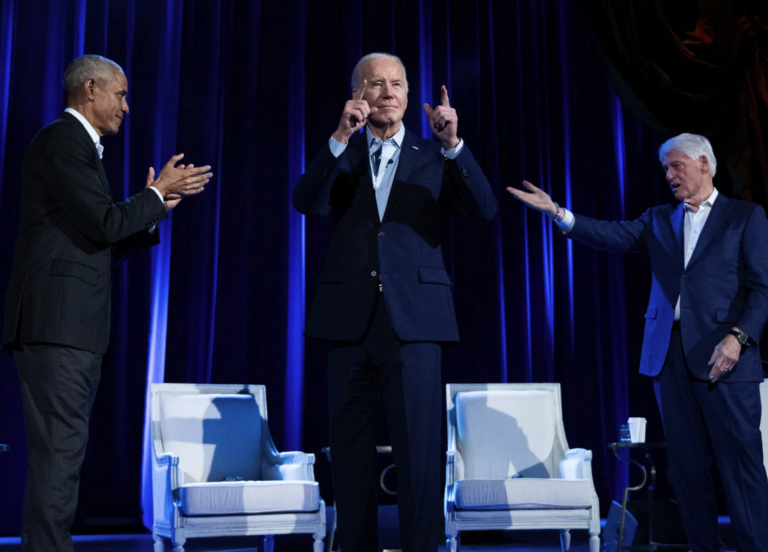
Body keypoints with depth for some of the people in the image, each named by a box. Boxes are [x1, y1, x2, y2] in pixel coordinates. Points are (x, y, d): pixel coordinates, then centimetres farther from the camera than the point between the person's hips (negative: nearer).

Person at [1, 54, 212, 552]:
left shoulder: (83, 147, 23)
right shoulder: (61, 140, -7)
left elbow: (105, 245, 22)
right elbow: (105, 223, -15)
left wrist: (156, 209, 13)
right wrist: (158, 194, -2)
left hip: (76, 329, 10)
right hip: (56, 324, -10)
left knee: (65, 453, 11)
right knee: (60, 452, -11)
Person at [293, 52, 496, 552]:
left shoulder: (433, 159, 11)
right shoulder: (341, 156, 12)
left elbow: (485, 210, -3)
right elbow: (307, 203, -6)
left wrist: (454, 145, -16)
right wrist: (341, 138, -18)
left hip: (413, 322, -1)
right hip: (351, 321, 2)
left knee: (420, 450, -5)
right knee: (351, 451, 8)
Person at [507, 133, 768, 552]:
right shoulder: (659, 220, 17)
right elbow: (614, 236, 0)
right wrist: (558, 213, -13)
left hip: (722, 356, -4)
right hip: (669, 356, 4)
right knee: (686, 465, 7)